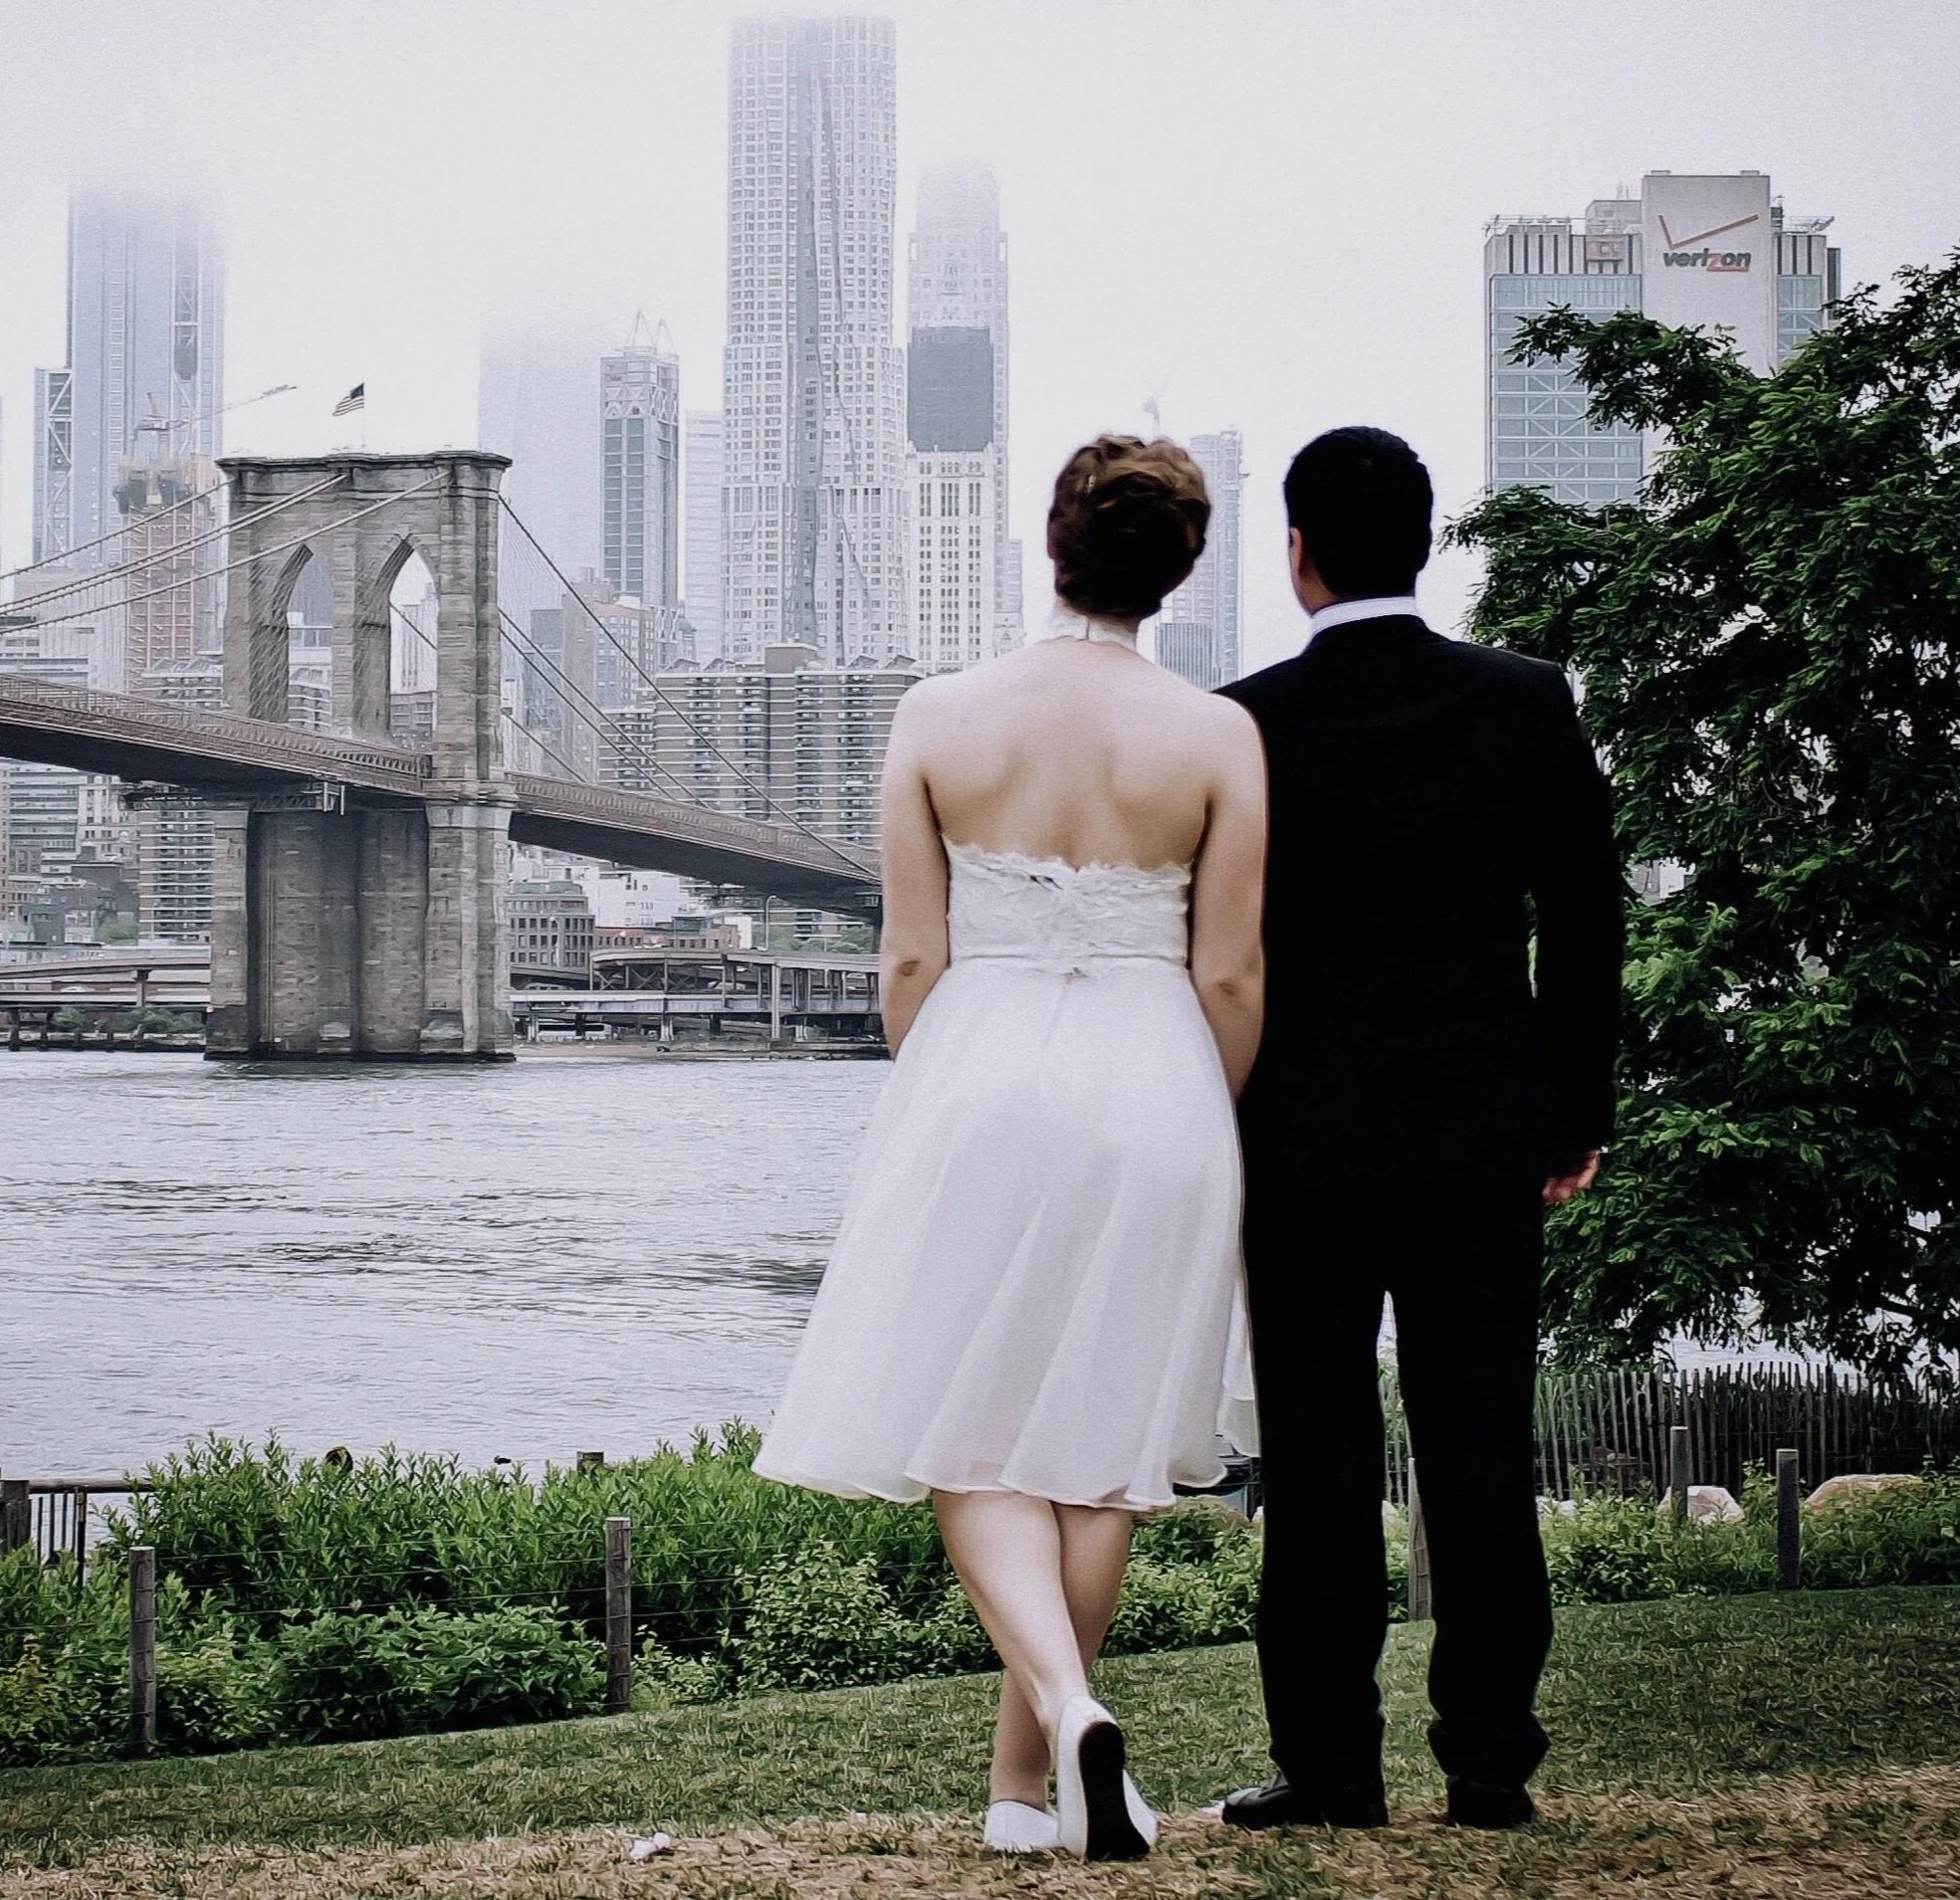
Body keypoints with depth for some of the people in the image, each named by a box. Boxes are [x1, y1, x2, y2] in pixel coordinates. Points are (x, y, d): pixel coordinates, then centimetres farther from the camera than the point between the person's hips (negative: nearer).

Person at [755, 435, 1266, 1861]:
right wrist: (1212, 1133, 12)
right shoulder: (1218, 736, -4)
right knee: (1097, 1443, 12)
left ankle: (1066, 1704, -18)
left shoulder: (938, 720, -3)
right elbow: (1229, 977, -3)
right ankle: (1026, 1778, 19)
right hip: (1153, 1099, 1)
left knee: (974, 1433, 6)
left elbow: (911, 960, 0)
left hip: (976, 1084, 0)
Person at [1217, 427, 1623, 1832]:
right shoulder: (1530, 704, 0)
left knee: (1322, 1455, 3)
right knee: (1483, 1451, 6)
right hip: (1487, 1135, 2)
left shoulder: (1248, 724, -7)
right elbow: (1586, 924, 4)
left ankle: (1332, 1764, 5)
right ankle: (1491, 1761, 9)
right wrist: (1576, 1115, 13)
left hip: (1305, 1137, -2)